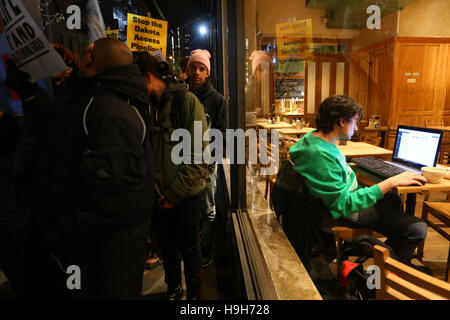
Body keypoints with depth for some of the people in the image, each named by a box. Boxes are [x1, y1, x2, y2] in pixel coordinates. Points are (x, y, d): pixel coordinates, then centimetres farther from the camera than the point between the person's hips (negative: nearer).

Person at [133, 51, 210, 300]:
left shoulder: (186, 101, -11)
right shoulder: (147, 104, 5)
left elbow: (199, 156, -14)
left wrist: (174, 194, -14)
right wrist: (156, 189, -3)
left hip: (186, 194, -4)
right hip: (161, 195, 5)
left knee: (189, 247, 10)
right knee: (167, 245, 18)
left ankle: (193, 294, 34)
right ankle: (173, 290, 42)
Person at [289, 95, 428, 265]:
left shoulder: (315, 136, -4)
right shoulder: (321, 154, -35)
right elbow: (345, 205, -32)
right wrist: (391, 182, -29)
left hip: (347, 195, 10)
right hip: (350, 212, -10)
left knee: (393, 198, 30)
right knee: (418, 229, -11)